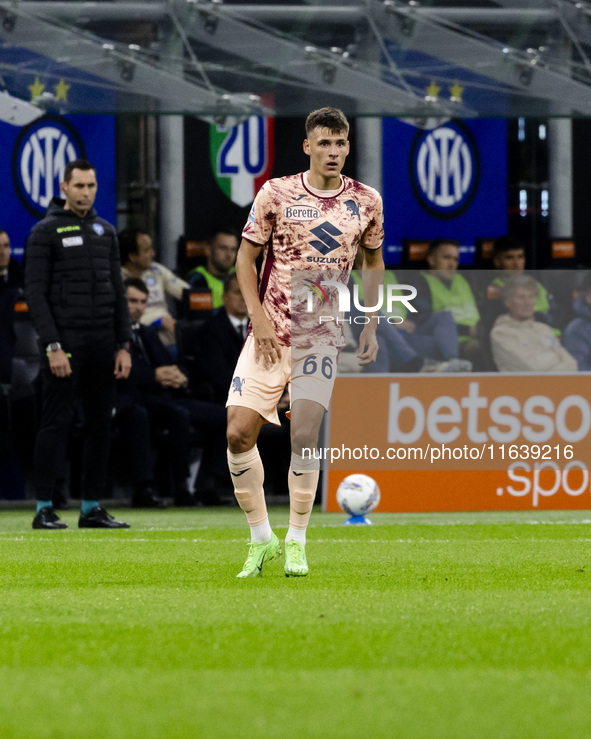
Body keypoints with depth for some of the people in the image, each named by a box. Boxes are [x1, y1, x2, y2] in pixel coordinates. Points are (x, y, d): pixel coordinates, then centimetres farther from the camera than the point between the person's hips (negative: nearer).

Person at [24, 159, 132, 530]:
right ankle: (44, 509, -3)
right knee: (57, 422, -7)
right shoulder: (46, 232, -3)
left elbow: (118, 291, 16)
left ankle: (93, 508, 11)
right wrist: (52, 346, -16)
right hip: (65, 341, -6)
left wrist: (124, 345, 9)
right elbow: (35, 293, -9)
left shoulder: (106, 231, 15)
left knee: (101, 423, 5)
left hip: (103, 342, 6)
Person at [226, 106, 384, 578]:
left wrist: (370, 326, 11)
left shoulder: (366, 202, 4)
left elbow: (373, 261, 18)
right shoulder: (276, 194, -1)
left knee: (305, 438, -12)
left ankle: (296, 541, 4)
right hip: (270, 332, 0)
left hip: (322, 335, 0)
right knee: (239, 433, -9)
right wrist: (258, 317, -6)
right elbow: (246, 256, 5)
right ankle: (261, 539, 7)